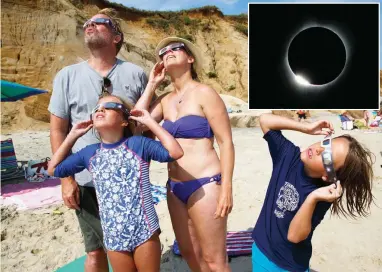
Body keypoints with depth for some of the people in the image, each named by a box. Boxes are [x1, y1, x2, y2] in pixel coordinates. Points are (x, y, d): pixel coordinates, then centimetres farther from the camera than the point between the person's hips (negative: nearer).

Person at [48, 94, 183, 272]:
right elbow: (54, 169, 14)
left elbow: (175, 152, -21)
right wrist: (72, 136, 8)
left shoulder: (138, 143, -10)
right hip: (113, 238, 4)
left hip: (145, 232, -4)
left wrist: (150, 122, -15)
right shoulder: (89, 153, 3)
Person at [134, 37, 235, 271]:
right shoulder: (166, 100, 11)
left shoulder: (204, 93, -8)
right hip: (175, 187, 7)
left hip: (204, 185, -7)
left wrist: (226, 188, -16)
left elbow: (226, 142, -10)